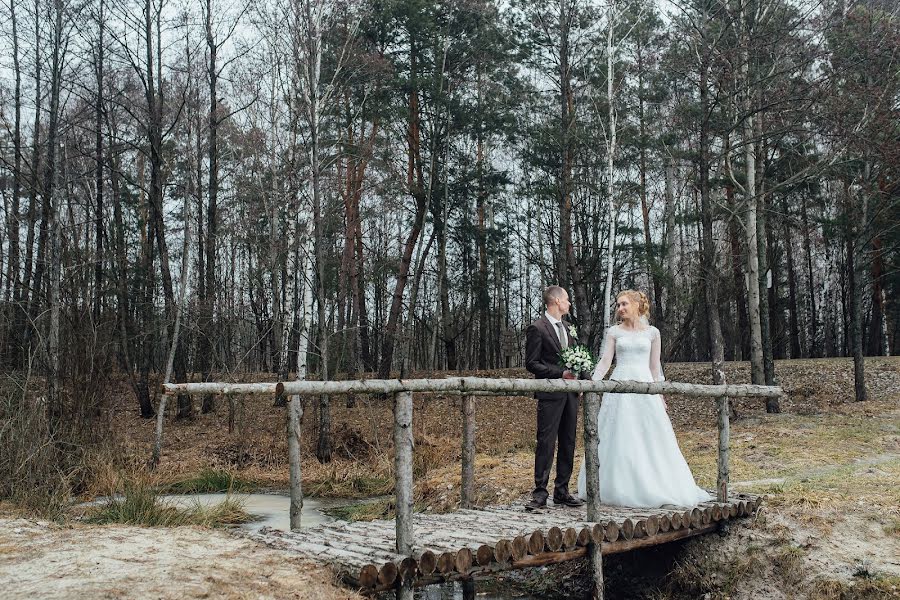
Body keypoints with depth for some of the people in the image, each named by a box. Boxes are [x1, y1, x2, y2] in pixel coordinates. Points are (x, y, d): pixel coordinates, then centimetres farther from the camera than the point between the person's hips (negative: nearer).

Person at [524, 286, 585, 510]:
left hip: (570, 393, 8)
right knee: (546, 443, -7)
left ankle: (562, 491, 16)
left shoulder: (566, 327, 17)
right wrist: (560, 373, -16)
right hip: (550, 393, -8)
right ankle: (540, 493, -2)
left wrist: (576, 373, 5)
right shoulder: (537, 328, -7)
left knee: (568, 443, 9)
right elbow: (531, 364, -10)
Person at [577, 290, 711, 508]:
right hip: (619, 387, 0)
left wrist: (660, 395, 8)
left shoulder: (652, 332, 7)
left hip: (645, 387, 0)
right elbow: (605, 361, 0)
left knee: (650, 439, 0)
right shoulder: (614, 332, 6)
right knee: (619, 440, -1)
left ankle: (654, 488, 11)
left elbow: (655, 367, 10)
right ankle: (621, 489, 7)